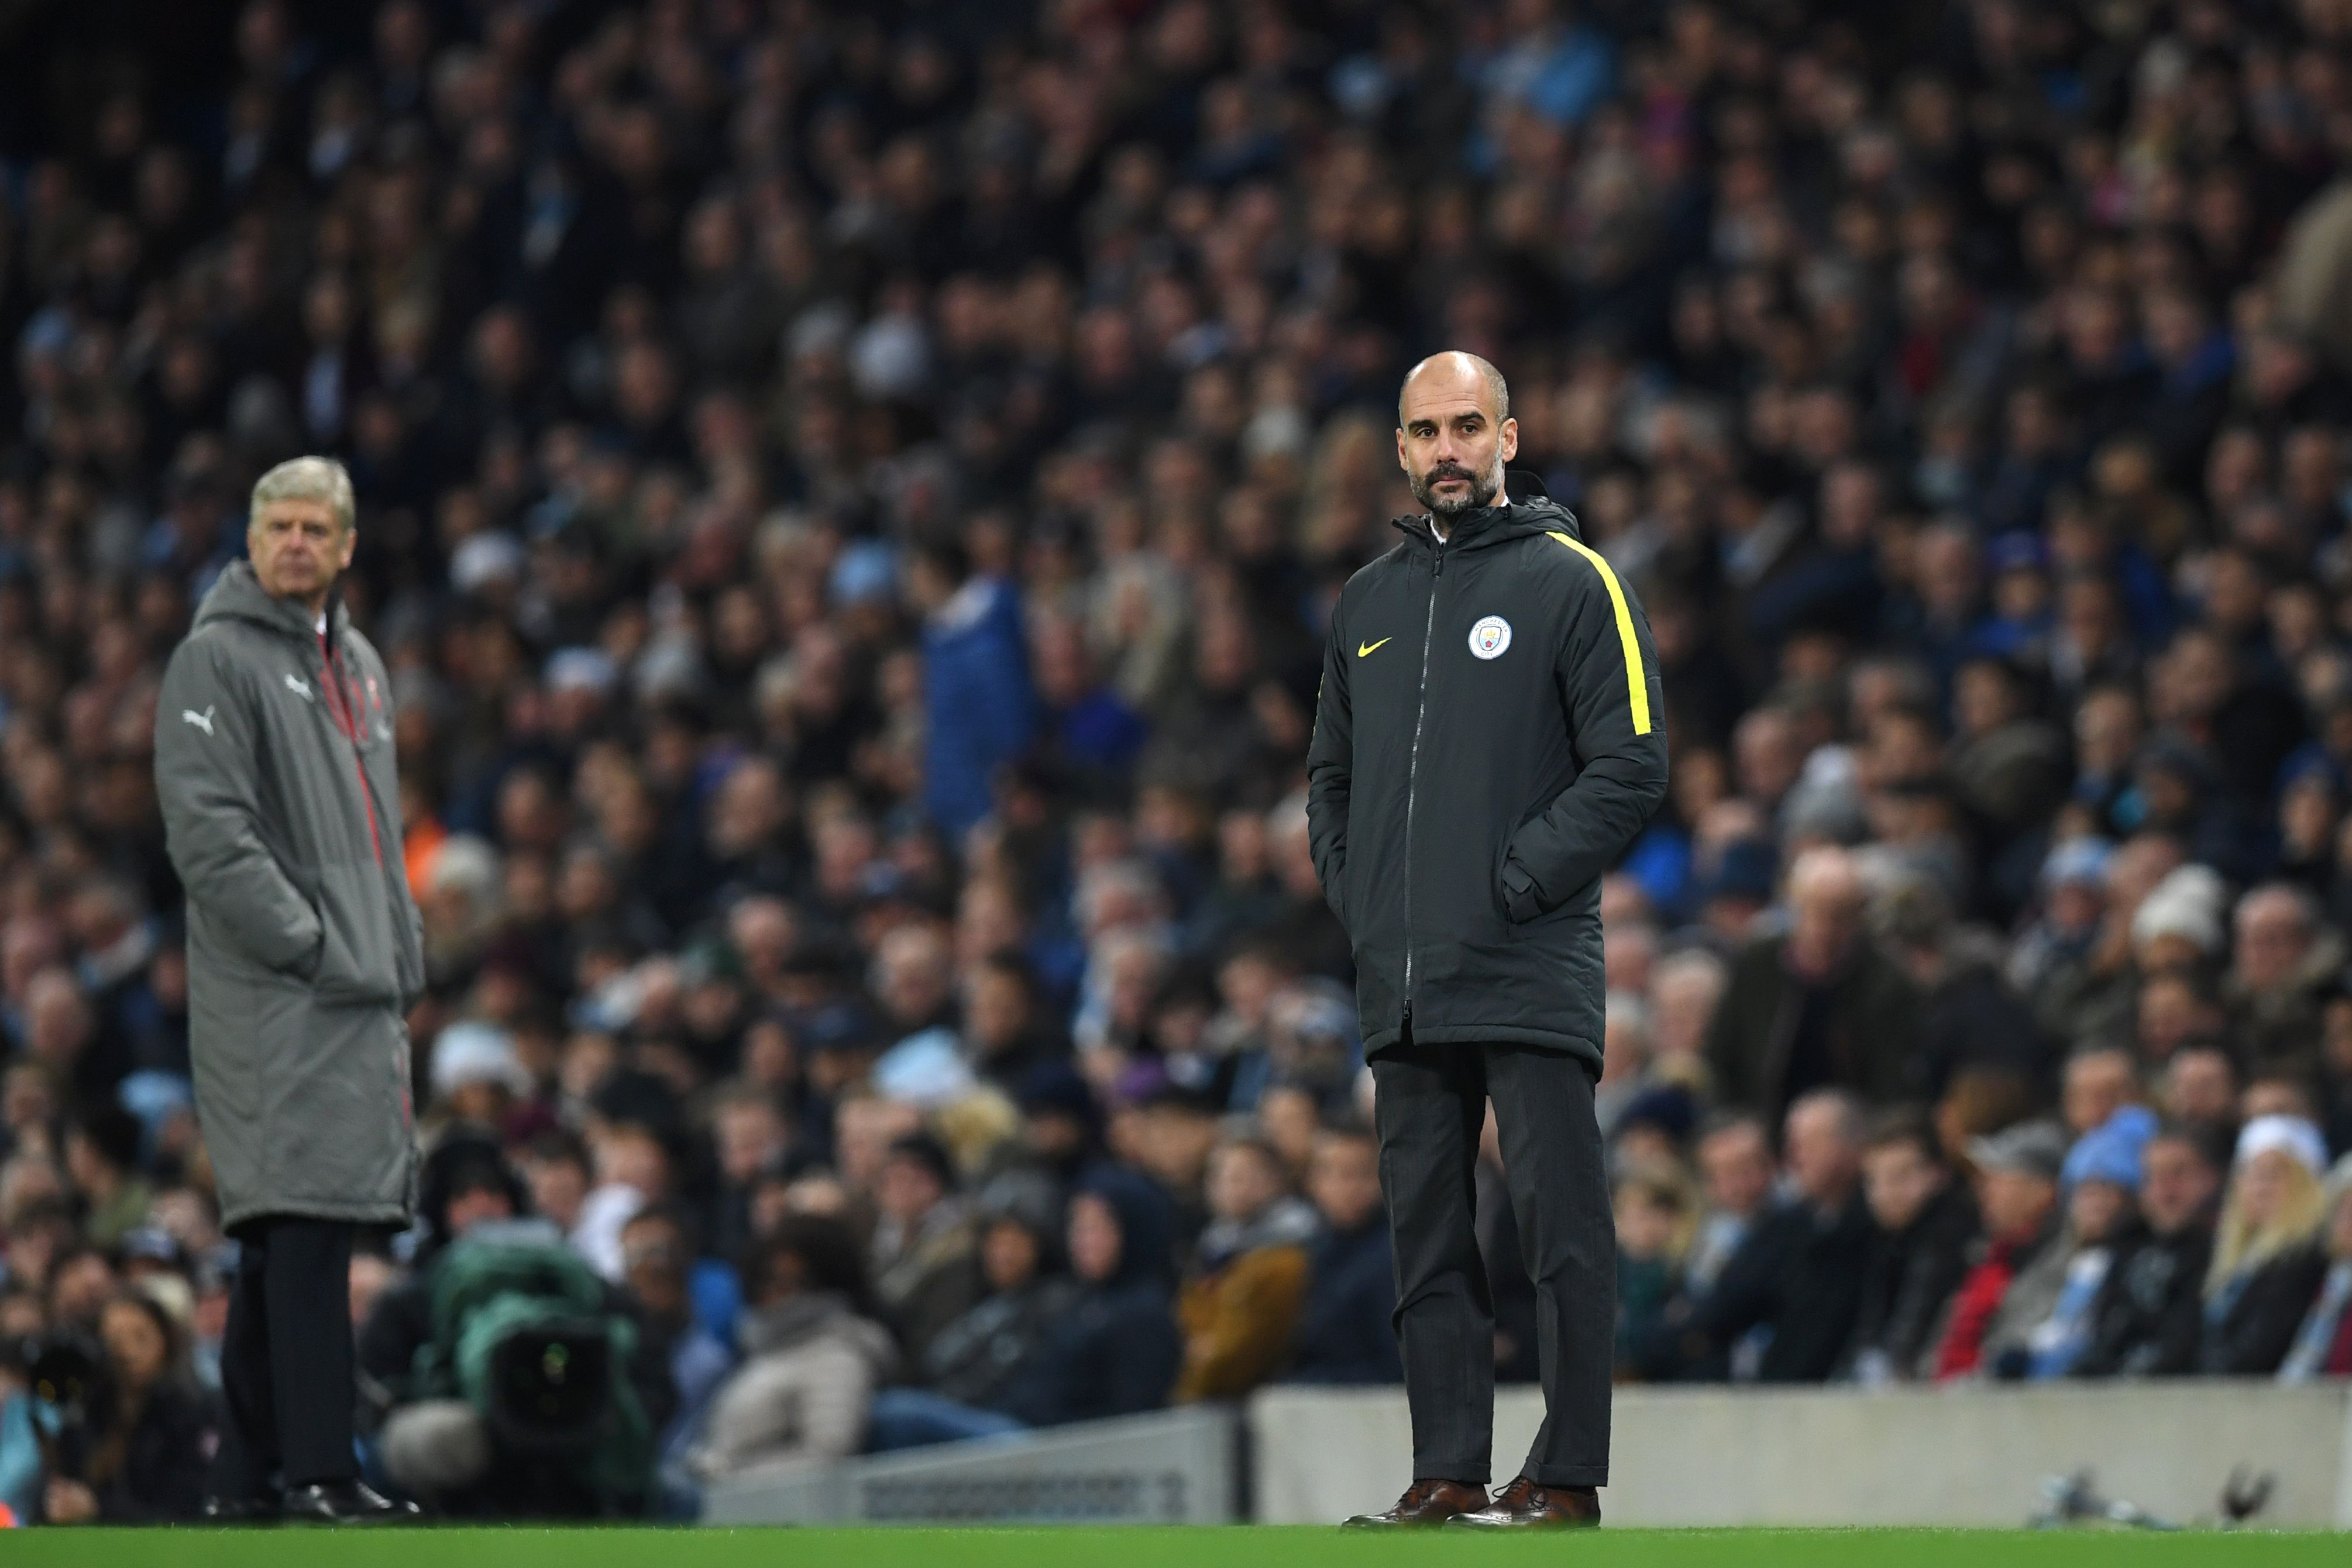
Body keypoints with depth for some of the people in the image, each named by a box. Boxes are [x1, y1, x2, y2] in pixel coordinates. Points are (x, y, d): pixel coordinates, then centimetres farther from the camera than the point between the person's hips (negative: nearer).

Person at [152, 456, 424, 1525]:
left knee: (282, 1241, 10)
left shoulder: (359, 665, 20)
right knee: (304, 1223, -15)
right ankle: (317, 1475, -17)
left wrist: (401, 958, 16)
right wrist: (310, 947, -17)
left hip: (361, 993, 8)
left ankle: (250, 1475, 13)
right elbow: (207, 827, -14)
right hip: (275, 1001, -8)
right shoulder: (216, 660, -6)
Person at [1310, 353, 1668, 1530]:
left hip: (1530, 977, -6)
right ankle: (1448, 1473, 10)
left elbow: (1631, 766, -7)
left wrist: (1516, 882, -12)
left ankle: (1568, 1477, -4)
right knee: (1427, 1241, 6)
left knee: (1560, 1232, -6)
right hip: (1400, 987, 6)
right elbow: (1330, 774, 25)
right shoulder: (1366, 603, 17)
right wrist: (1352, 894, 9)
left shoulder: (1571, 581, -1)